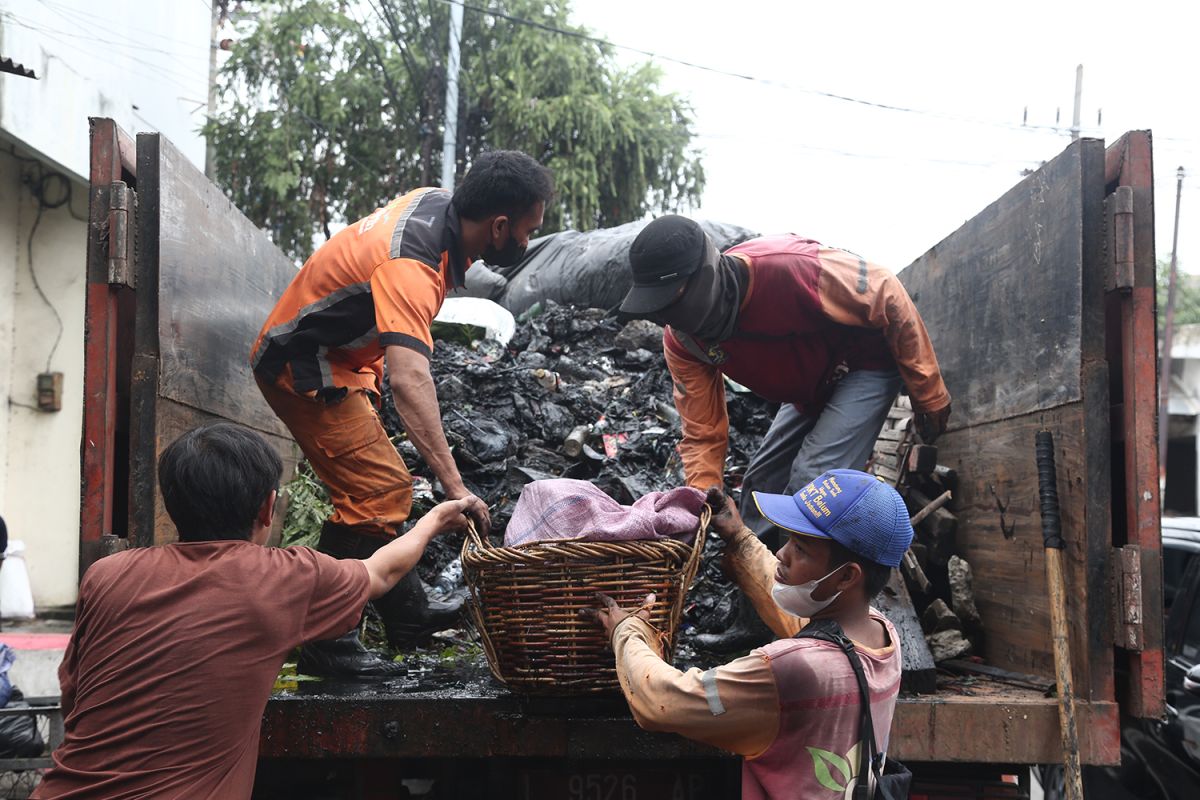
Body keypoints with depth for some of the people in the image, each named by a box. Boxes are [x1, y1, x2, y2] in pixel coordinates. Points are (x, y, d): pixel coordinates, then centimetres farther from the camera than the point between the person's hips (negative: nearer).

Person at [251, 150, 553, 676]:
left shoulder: (438, 201, -6)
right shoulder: (409, 266, -35)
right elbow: (409, 380, -48)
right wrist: (454, 487, -54)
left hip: (337, 360, 10)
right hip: (303, 368, -10)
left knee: (381, 489, 17)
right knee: (377, 493, -15)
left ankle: (406, 614, 31)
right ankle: (325, 643, -7)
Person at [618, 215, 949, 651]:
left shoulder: (789, 268, -38)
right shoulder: (680, 339, -18)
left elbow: (889, 300, -25)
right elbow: (703, 435, -12)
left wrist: (928, 393, -18)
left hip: (869, 364, -7)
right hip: (809, 388, 7)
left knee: (813, 479, -20)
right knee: (762, 481, 5)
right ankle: (753, 622, 17)